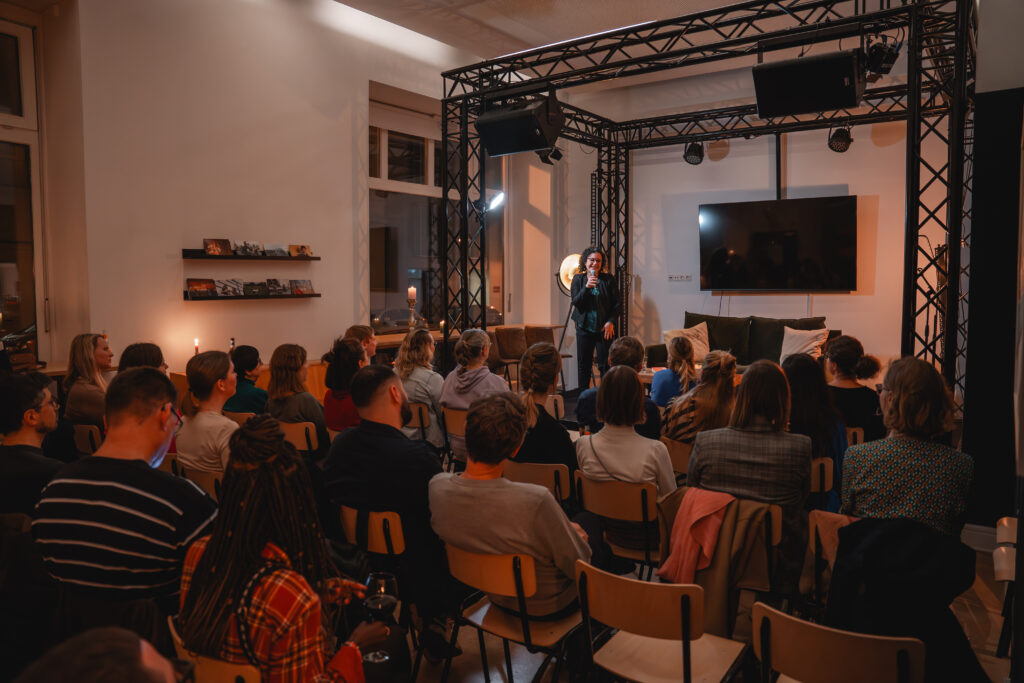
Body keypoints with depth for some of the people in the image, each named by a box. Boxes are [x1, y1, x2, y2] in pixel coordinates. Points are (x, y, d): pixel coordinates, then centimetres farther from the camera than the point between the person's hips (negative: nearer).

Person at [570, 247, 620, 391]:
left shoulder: (608, 279, 1)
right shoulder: (578, 279, 5)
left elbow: (618, 304, 1)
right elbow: (575, 302, -5)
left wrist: (611, 322, -10)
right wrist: (586, 287, -20)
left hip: (604, 329, -2)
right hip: (584, 329, 2)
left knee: (605, 366, -2)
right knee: (584, 365, 8)